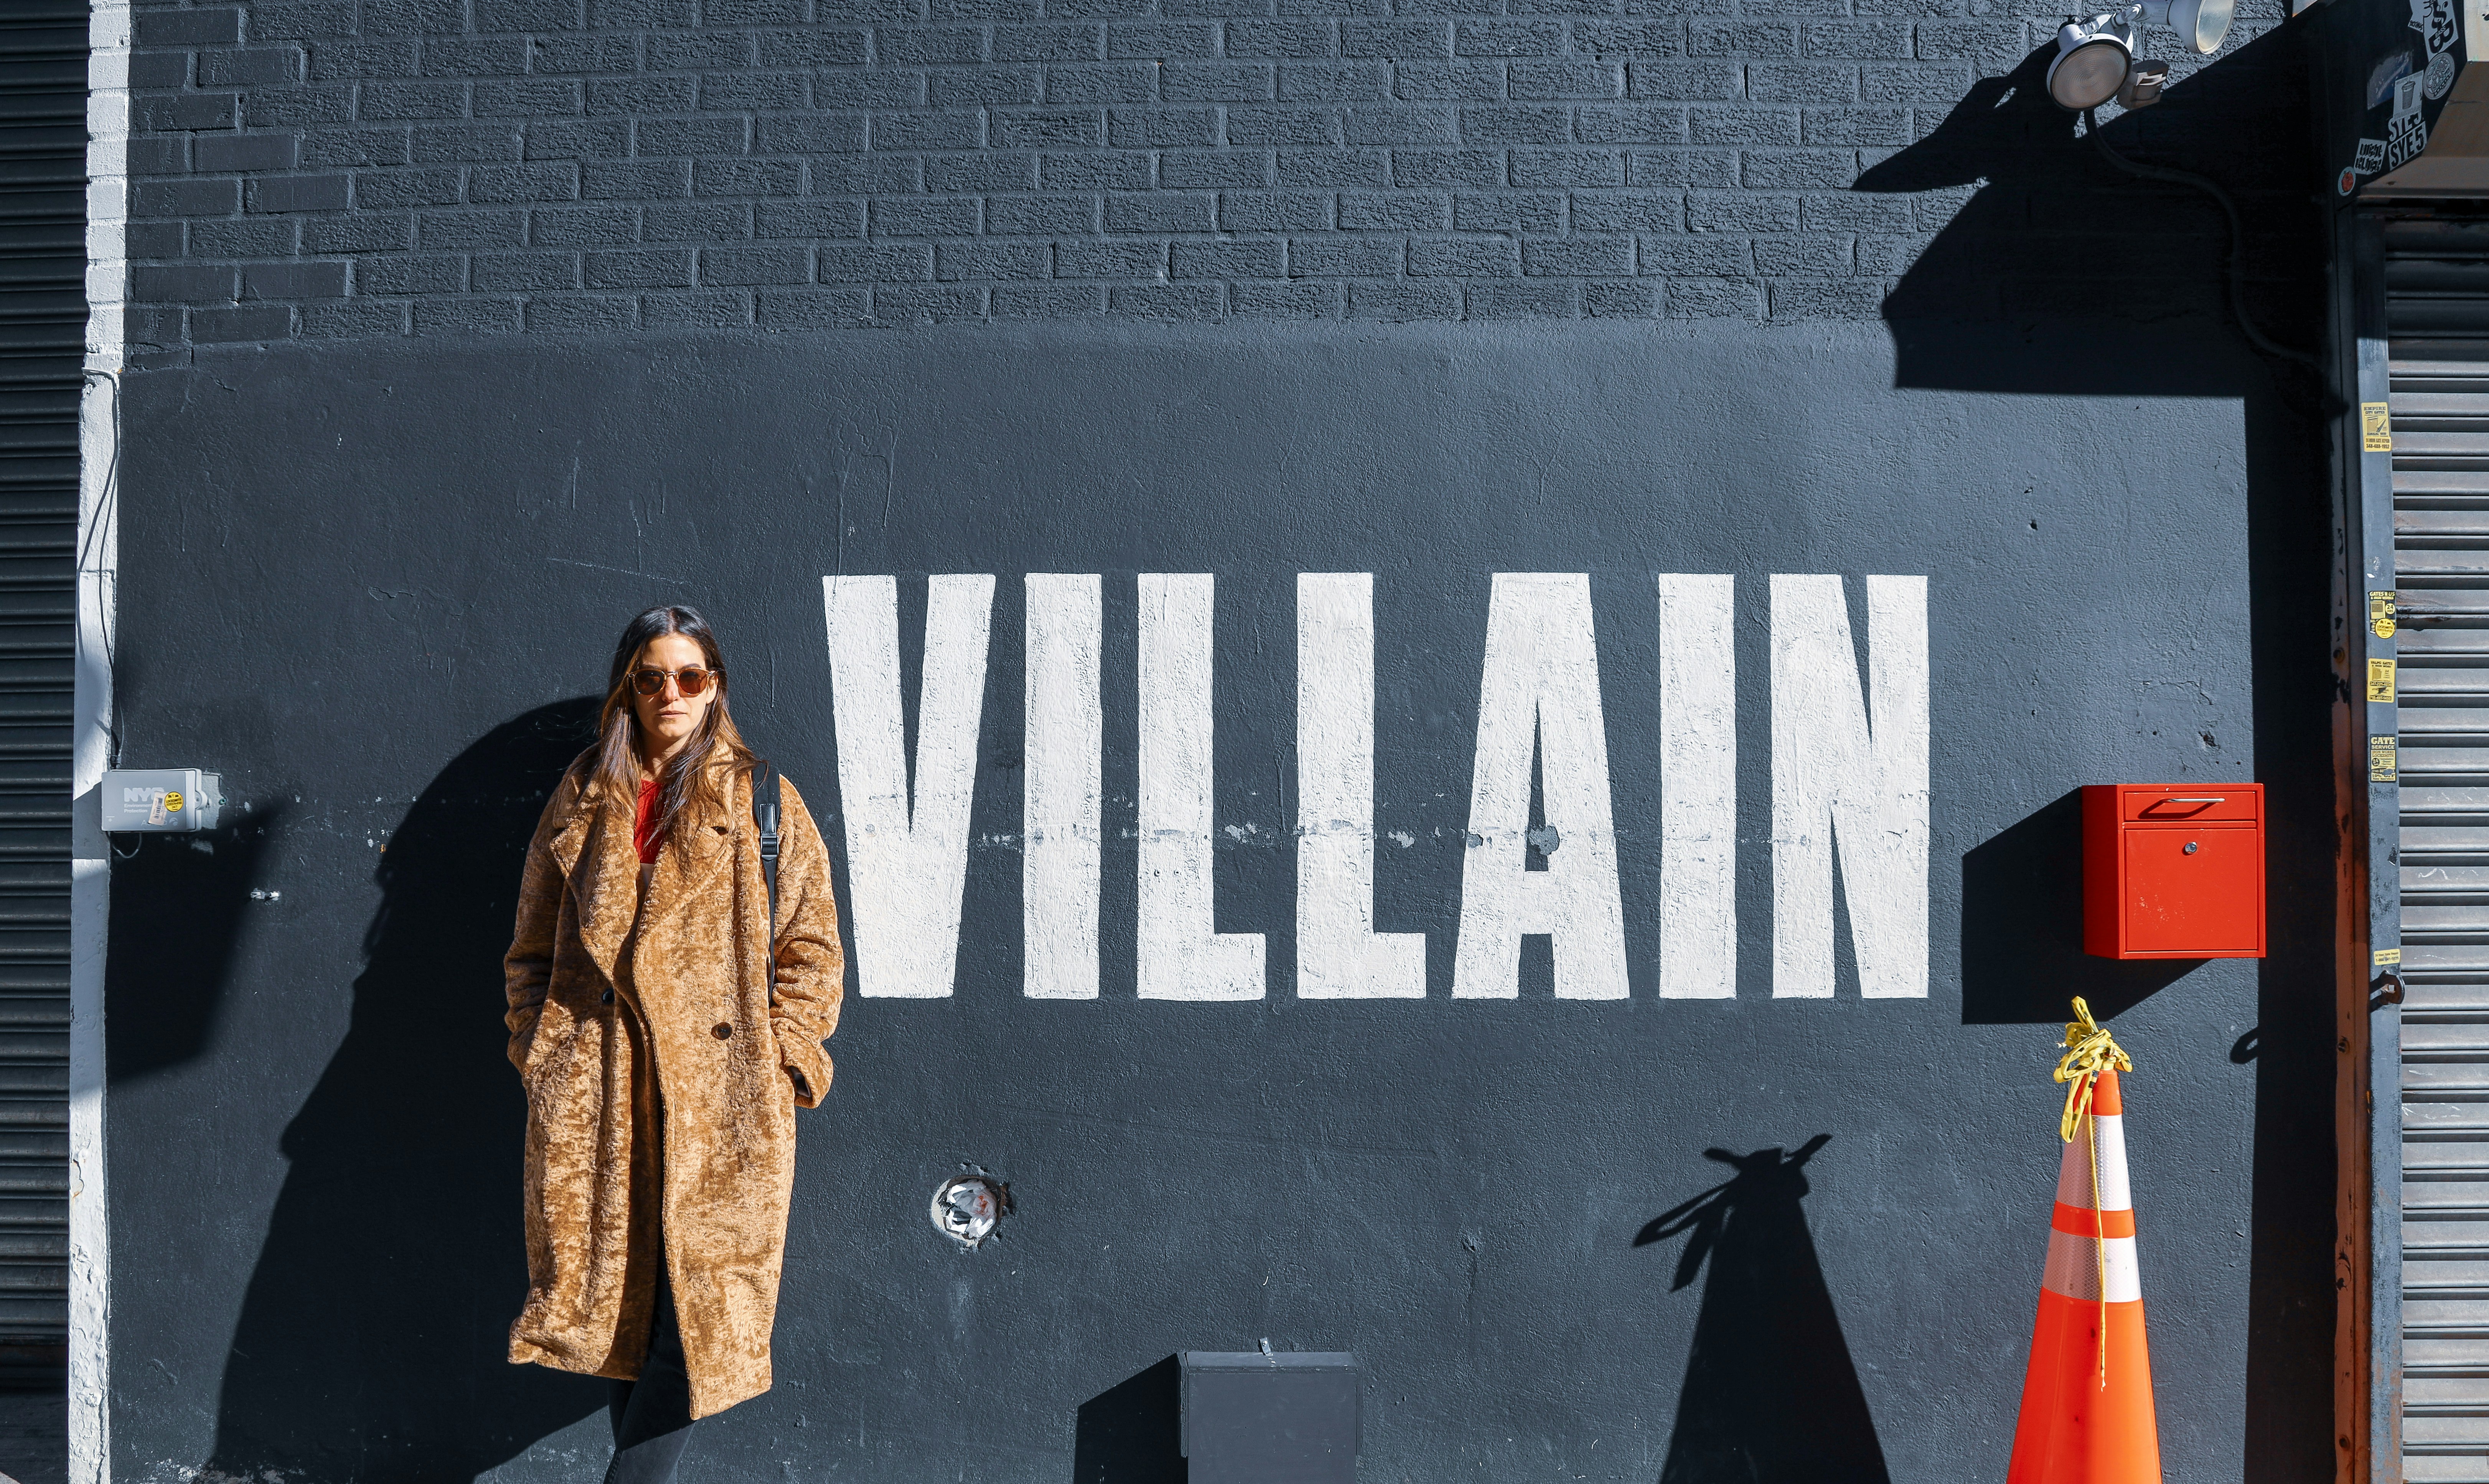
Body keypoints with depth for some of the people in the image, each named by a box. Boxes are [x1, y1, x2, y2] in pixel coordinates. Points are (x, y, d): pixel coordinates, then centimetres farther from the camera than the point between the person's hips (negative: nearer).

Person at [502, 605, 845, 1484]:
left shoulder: (763, 803, 6)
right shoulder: (582, 804, 14)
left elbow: (811, 948, 4)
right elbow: (533, 948, 17)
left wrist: (779, 1057, -5)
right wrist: (537, 1050, 7)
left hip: (717, 1092, -2)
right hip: (593, 1097, 2)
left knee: (699, 1305, -8)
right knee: (614, 1293, 3)